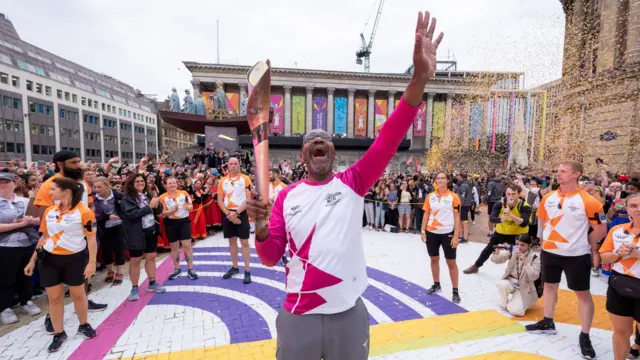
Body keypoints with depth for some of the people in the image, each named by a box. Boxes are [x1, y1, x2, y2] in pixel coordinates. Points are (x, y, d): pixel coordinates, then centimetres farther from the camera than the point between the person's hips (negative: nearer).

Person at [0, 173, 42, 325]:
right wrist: (18, 224, -16)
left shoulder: (25, 201, 7)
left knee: (26, 275, 15)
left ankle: (26, 301, 30)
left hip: (29, 245, 4)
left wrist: (29, 221, -14)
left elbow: (39, 220, 6)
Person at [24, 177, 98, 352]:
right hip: (50, 259, 5)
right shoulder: (49, 211, 3)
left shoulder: (84, 211, -15)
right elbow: (44, 237, 13)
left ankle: (83, 325, 32)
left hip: (75, 258, -4)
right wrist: (32, 260, 13)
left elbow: (91, 239, -14)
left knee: (77, 294, 10)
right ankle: (59, 334, 26)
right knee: (54, 297, 9)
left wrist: (92, 262, -17)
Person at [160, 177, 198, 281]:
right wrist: (172, 210, -26)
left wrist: (188, 207, -23)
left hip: (184, 221, 0)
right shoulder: (163, 197, -5)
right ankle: (176, 269, 26)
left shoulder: (184, 193, -1)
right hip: (171, 223, 0)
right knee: (174, 247, 11)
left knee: (187, 245, -3)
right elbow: (163, 213, -8)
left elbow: (191, 207, 0)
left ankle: (190, 269, 8)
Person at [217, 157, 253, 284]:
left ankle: (247, 271, 5)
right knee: (232, 241, 13)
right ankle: (235, 267, 27)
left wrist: (236, 212, -16)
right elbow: (220, 200, 5)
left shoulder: (245, 179, -5)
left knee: (244, 242, -2)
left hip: (241, 213, -4)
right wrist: (228, 213, -9)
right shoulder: (222, 181, 6)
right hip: (228, 214, 4)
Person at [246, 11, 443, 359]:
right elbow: (271, 258, 0)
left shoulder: (352, 182, -5)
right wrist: (260, 226, -20)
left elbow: (387, 141, -20)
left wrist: (419, 78, -30)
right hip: (299, 314, 1)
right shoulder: (287, 195, -1)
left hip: (348, 312, 0)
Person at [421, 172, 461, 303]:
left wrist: (456, 236, -9)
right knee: (434, 259, 14)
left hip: (447, 233, -3)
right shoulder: (430, 196, 3)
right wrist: (423, 231, 1)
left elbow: (457, 217, -5)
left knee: (451, 262, 5)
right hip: (432, 232, 3)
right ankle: (436, 284, 31)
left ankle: (455, 291, 17)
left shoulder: (453, 197, -5)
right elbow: (426, 214, 7)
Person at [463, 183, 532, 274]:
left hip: (518, 234, -3)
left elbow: (524, 223, -35)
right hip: (501, 231, 3)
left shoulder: (525, 206, -25)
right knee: (489, 248, 16)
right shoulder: (500, 204, -21)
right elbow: (491, 218, -29)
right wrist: (501, 219, -50)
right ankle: (476, 266, 33)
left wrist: (510, 215, -48)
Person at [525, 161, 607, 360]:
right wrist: (552, 237, 11)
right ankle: (547, 323, 35)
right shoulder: (548, 198, -1)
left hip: (576, 255, -5)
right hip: (549, 251, 5)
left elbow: (601, 230, -10)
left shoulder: (588, 201, -16)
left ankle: (584, 336, 20)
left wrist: (582, 244, -2)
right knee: (549, 285, 17)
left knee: (583, 293, 6)